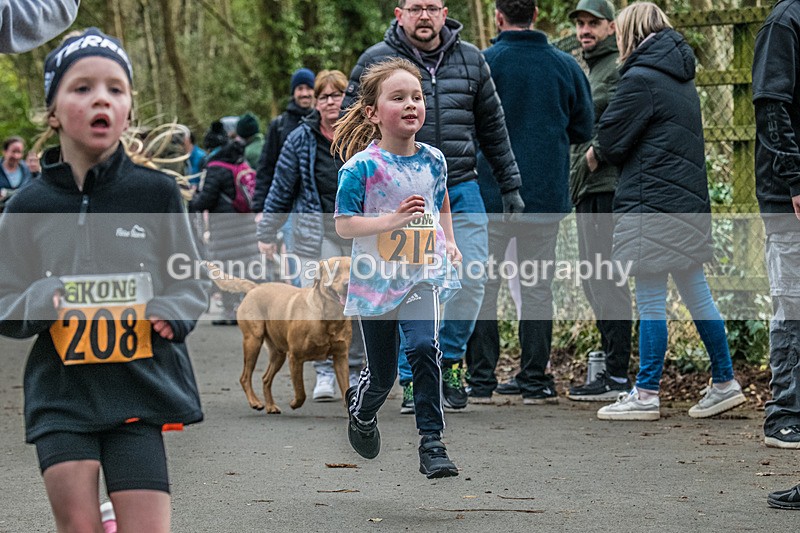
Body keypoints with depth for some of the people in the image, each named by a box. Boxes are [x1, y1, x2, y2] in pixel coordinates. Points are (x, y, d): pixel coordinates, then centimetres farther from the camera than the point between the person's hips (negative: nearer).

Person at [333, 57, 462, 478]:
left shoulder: (432, 160, 2)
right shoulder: (362, 167, -13)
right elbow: (343, 225, -14)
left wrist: (449, 242, 11)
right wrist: (392, 220, -25)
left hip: (423, 275, 2)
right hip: (376, 279, -2)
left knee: (424, 347, -22)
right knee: (382, 373, 9)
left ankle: (431, 443, -16)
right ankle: (361, 411, 44)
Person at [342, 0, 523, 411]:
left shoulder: (470, 60, 8)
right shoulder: (376, 61, -1)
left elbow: (493, 127, 16)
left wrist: (510, 186, 15)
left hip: (462, 189, 3)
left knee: (472, 276, -5)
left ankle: (449, 361, 15)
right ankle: (415, 378, 9)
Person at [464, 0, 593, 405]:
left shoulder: (481, 64, -8)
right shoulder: (565, 66, 2)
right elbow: (583, 129, 8)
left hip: (489, 193, -2)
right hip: (546, 196, 2)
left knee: (483, 285, 5)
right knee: (538, 287, 9)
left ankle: (481, 380, 4)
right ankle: (535, 380, 9)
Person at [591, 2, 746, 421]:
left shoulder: (640, 80, -12)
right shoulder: (681, 78, 16)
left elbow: (612, 139, -10)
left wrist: (597, 155, 12)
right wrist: (608, 153, 14)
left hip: (652, 202, -9)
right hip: (688, 201, 9)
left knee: (650, 301, -4)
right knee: (696, 294, 14)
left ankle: (646, 396, 0)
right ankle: (725, 383, 18)